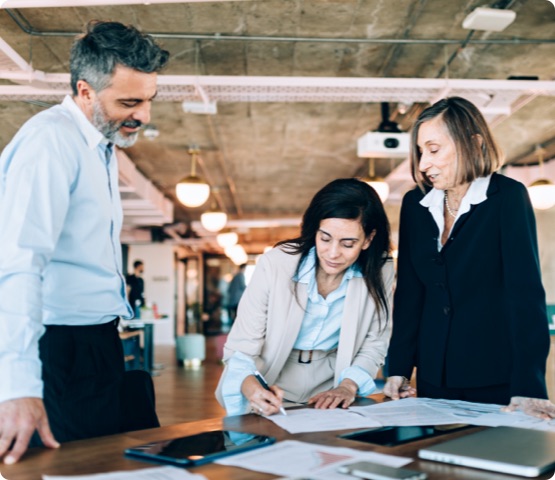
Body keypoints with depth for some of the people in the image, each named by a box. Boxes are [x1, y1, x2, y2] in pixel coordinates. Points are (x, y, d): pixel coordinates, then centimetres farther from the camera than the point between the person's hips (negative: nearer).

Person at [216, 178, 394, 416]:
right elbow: (240, 350, -14)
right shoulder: (274, 265, -16)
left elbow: (374, 343, 5)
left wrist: (348, 386, -12)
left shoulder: (379, 273, -8)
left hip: (330, 398, 2)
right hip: (270, 399, -1)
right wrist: (252, 388, -34)